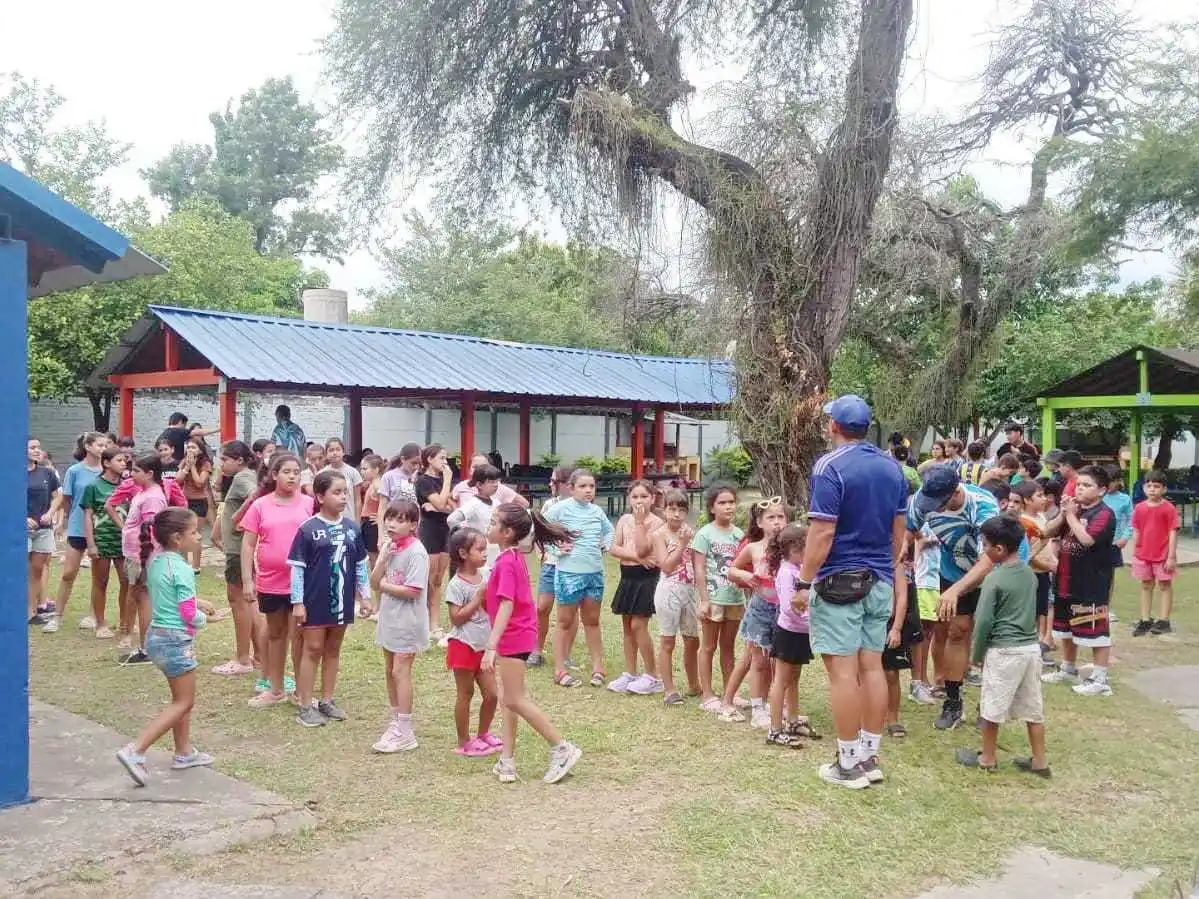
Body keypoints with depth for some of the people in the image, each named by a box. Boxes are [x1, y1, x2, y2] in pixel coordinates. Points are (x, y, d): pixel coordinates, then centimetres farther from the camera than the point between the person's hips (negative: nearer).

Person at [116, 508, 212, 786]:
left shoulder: (154, 561, 5)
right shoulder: (182, 569, -20)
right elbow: (190, 615, -18)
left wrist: (196, 604, 10)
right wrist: (202, 618, 3)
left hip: (157, 635, 9)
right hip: (176, 639, -9)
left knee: (181, 698, 20)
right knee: (184, 702, 0)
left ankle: (184, 752, 29)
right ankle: (135, 751, -7)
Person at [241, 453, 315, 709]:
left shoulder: (308, 504, -3)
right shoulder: (260, 506, -2)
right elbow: (248, 545, 0)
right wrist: (247, 581, -5)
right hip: (270, 582, 2)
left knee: (298, 636, 2)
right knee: (275, 634, 17)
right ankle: (276, 689, 29)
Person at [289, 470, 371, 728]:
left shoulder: (352, 528, 1)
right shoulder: (308, 529, -12)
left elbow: (360, 564, 8)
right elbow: (297, 567, -10)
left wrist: (365, 595, 9)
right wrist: (297, 602, -11)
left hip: (342, 600, 4)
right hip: (315, 601, -4)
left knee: (333, 650, 14)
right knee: (313, 650, 4)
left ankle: (327, 701, 25)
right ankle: (306, 706, 11)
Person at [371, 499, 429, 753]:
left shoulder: (416, 552, -17)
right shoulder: (388, 547, 7)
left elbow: (413, 591, -23)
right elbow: (375, 583, 2)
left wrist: (385, 585, -11)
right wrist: (384, 559, -12)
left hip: (408, 620, -8)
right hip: (389, 618, 8)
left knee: (400, 671, -7)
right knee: (390, 671, 15)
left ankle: (405, 732, 0)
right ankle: (396, 722, 29)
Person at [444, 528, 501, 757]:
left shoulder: (485, 576, 4)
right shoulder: (456, 584, -15)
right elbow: (456, 618, -19)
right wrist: (479, 597, -20)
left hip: (483, 646, 6)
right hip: (464, 645, -6)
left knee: (491, 694, 8)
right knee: (465, 695, 5)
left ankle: (483, 734, 28)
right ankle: (464, 742, 17)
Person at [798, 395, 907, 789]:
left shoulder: (830, 467, -14)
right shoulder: (892, 469, 8)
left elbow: (822, 533, -18)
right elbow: (898, 532, 14)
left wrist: (803, 582, -12)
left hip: (840, 582, -7)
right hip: (879, 581, 7)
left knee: (842, 670, -2)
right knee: (872, 666, 11)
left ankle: (849, 764, 2)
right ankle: (870, 756, 17)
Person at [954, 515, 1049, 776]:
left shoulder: (994, 579, -15)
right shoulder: (1030, 574, 6)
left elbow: (984, 621, -13)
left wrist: (977, 654, -1)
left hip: (1003, 651, -7)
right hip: (1031, 647, 7)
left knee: (990, 709, 7)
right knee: (1033, 708, 13)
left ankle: (987, 758, 18)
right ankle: (1040, 762, 18)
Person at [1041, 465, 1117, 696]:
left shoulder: (1104, 514, -14)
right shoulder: (1074, 509, 10)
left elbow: (1086, 539, -29)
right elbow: (1048, 533, 7)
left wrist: (1071, 515, -18)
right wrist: (1063, 514, -8)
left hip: (1092, 584, -9)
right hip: (1067, 580, 9)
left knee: (1096, 631, -2)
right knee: (1066, 628, 20)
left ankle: (1100, 679, 5)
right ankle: (1068, 670, 35)